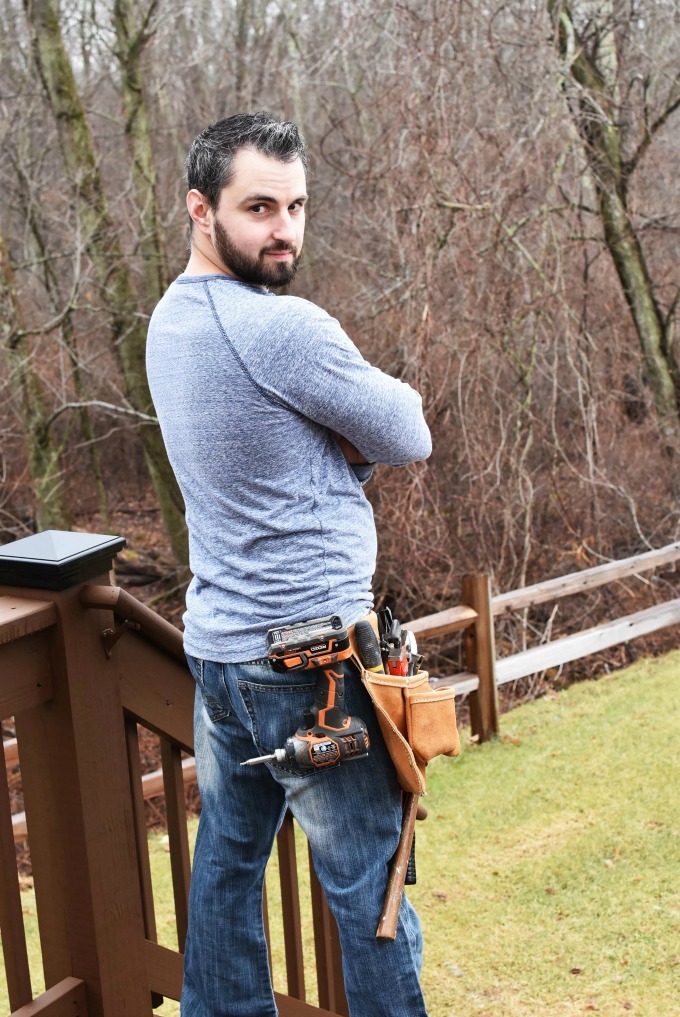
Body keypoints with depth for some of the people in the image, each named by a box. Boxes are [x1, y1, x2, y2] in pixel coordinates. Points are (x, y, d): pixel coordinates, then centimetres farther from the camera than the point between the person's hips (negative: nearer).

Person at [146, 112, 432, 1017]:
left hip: (216, 642, 9)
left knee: (227, 863, 17)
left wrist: (340, 439, -2)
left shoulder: (172, 321, 9)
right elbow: (410, 440, -9)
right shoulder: (283, 329, -19)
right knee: (369, 889, 3)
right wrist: (360, 430, 10)